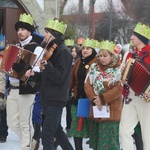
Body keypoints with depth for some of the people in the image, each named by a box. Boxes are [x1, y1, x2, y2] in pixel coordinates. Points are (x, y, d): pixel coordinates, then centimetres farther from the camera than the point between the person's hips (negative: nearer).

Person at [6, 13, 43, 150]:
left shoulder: (36, 49, -6)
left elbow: (37, 70, -16)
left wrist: (20, 68, -28)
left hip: (26, 90, -7)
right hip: (12, 89, 7)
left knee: (25, 124, -1)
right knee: (12, 123, 11)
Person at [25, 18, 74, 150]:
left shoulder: (63, 51, -14)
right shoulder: (51, 49, 15)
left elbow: (58, 77, -21)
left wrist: (46, 65, -34)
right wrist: (34, 74, 3)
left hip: (56, 99, -10)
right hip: (49, 98, 10)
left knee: (47, 134, -12)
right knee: (56, 130, 19)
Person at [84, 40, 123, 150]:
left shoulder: (118, 69, -5)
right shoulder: (94, 67, 8)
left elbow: (118, 89, -13)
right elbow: (87, 85, 3)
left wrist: (102, 99, -19)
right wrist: (94, 100, -13)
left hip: (111, 110, -5)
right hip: (96, 109, 5)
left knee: (109, 140, -5)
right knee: (96, 137, 12)